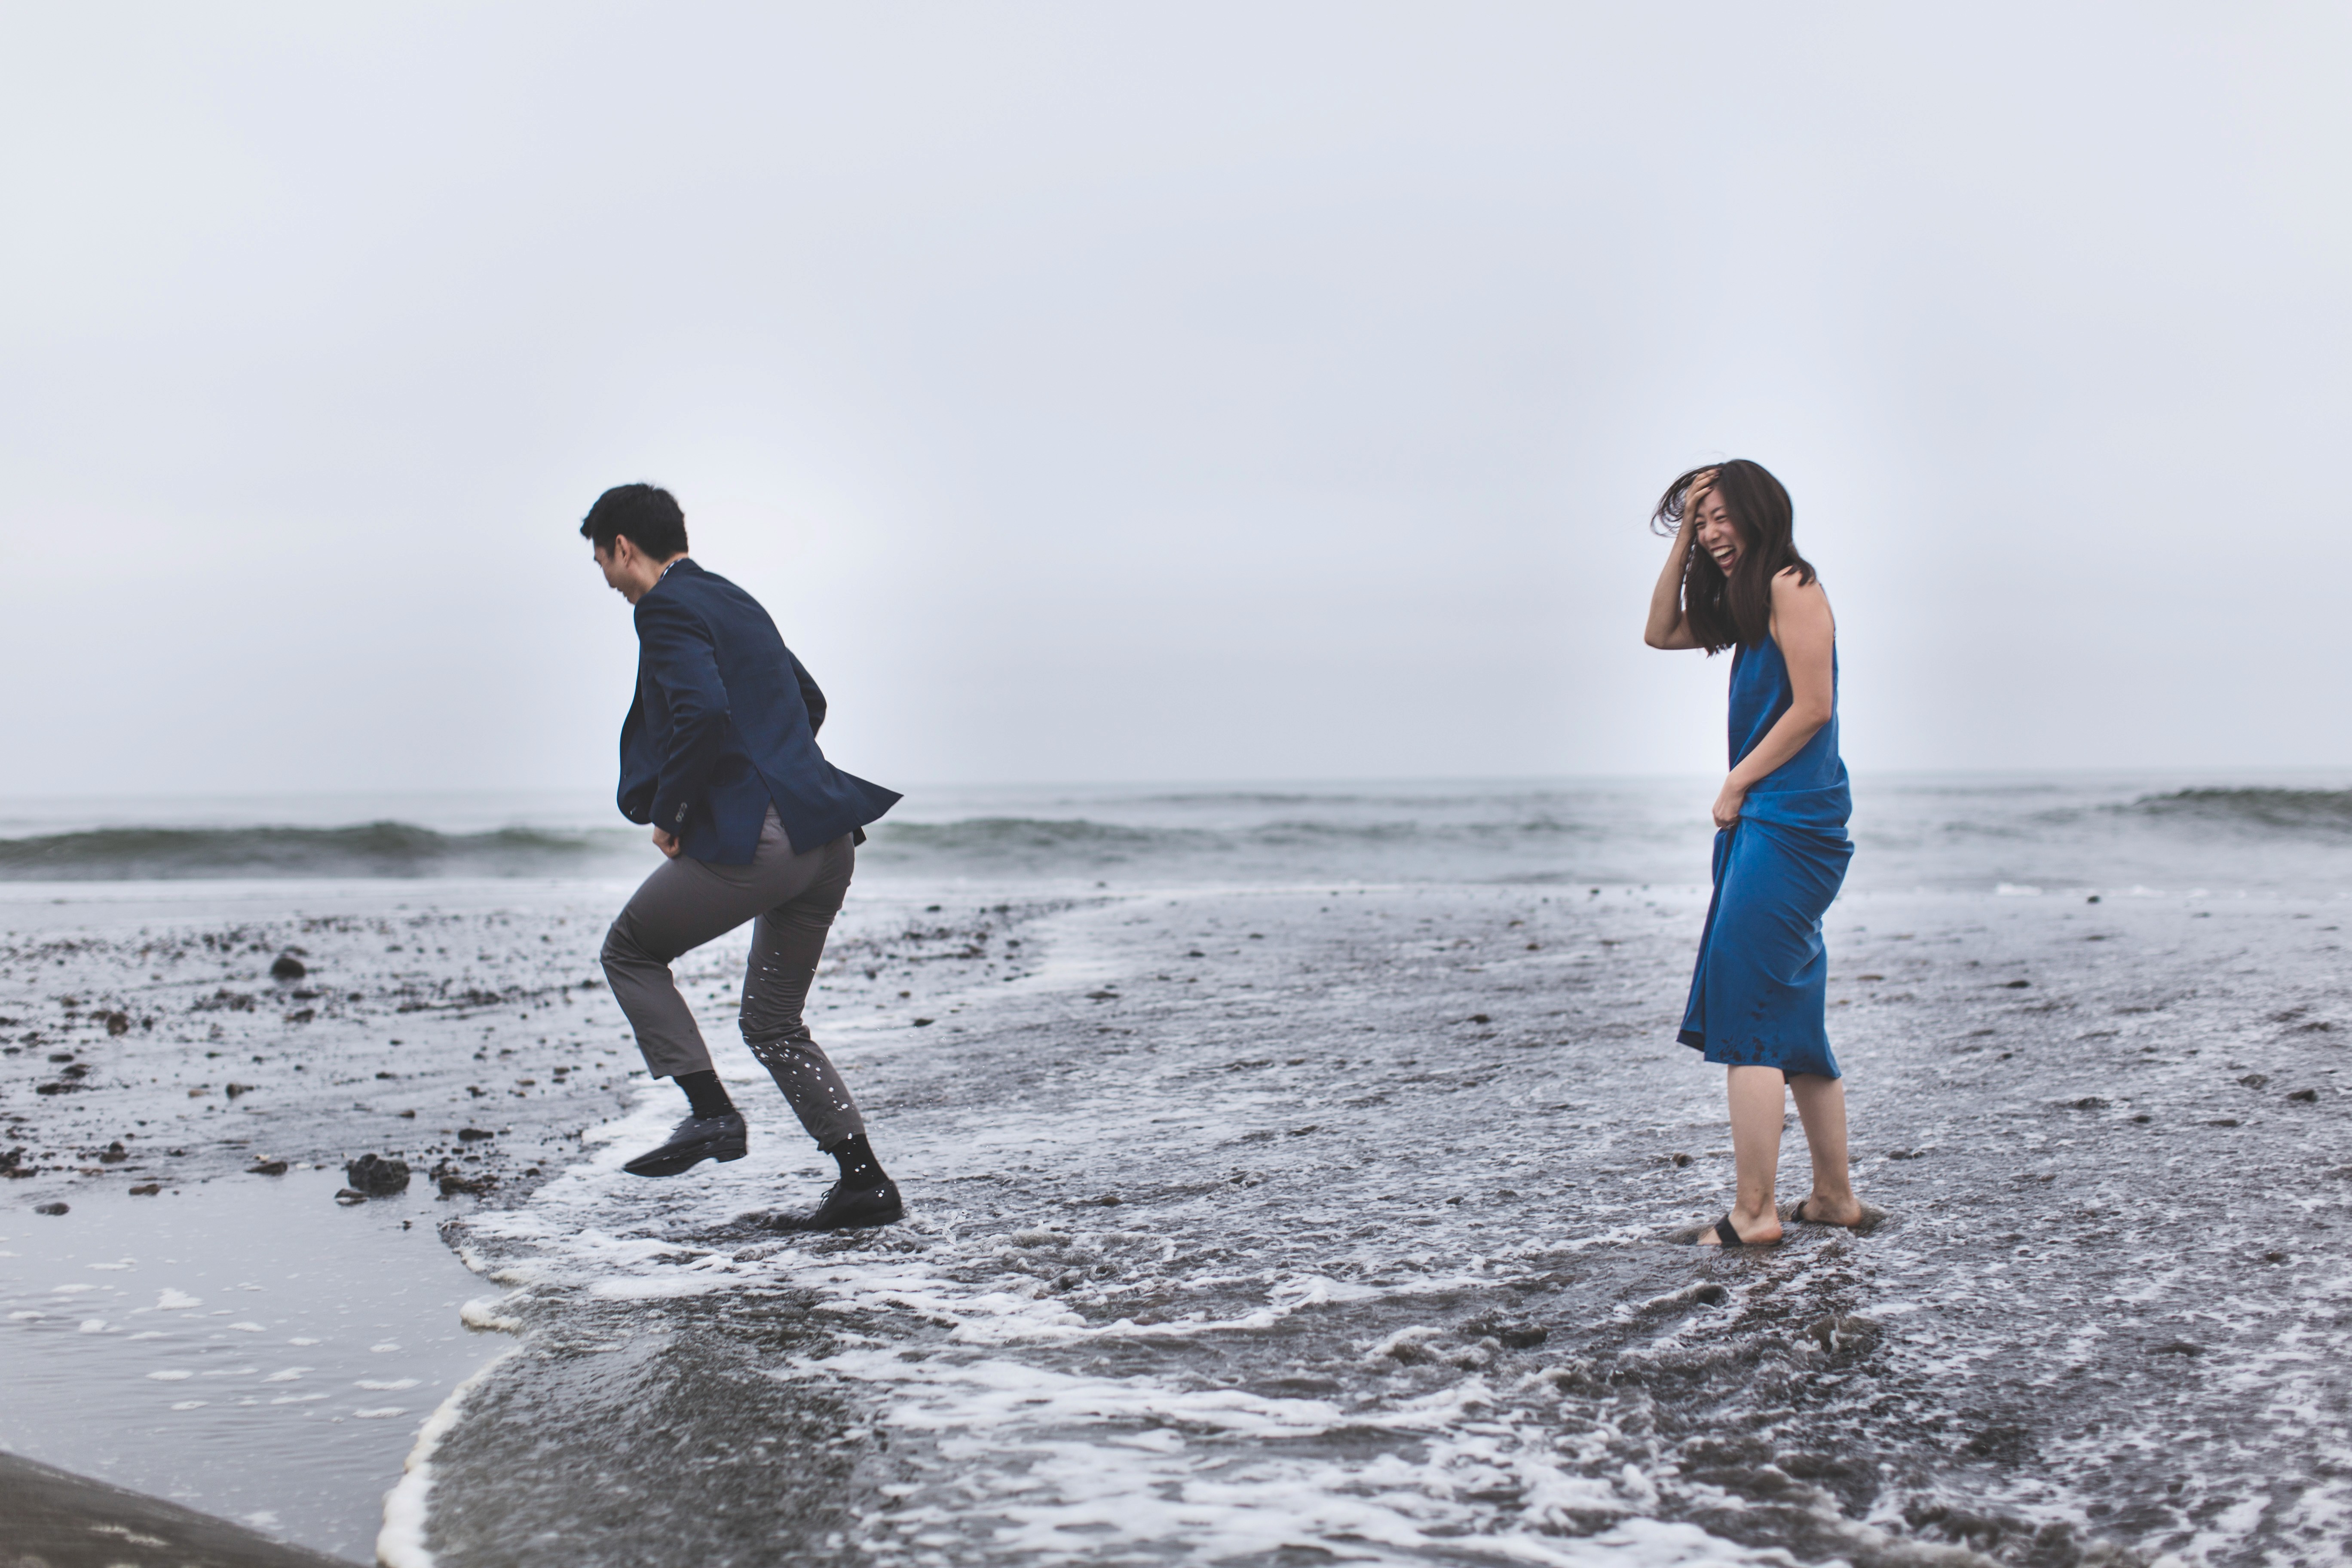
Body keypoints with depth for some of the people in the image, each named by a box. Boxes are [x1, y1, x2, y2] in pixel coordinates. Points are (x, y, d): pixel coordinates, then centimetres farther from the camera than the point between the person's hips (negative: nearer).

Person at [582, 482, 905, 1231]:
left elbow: (703, 712, -23)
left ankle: (710, 1112, 1)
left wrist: (670, 813, -10)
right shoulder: (733, 600, 23)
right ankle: (865, 1184, 11)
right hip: (825, 836, 9)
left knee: (629, 951, 11)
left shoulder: (667, 608, -6)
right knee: (773, 1023, 16)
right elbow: (808, 700, 32)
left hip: (755, 837, -9)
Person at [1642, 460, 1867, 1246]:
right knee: (1794, 1018, 13)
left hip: (1787, 820, -10)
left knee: (1747, 1016, -12)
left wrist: (1735, 784, -9)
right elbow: (1662, 632, 26)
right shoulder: (1750, 601, 19)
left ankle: (1753, 1211, -11)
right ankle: (1833, 1194, 19)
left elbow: (1813, 707, -15)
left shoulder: (1792, 585, -9)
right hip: (1770, 824, 10)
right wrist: (1683, 537, 18)